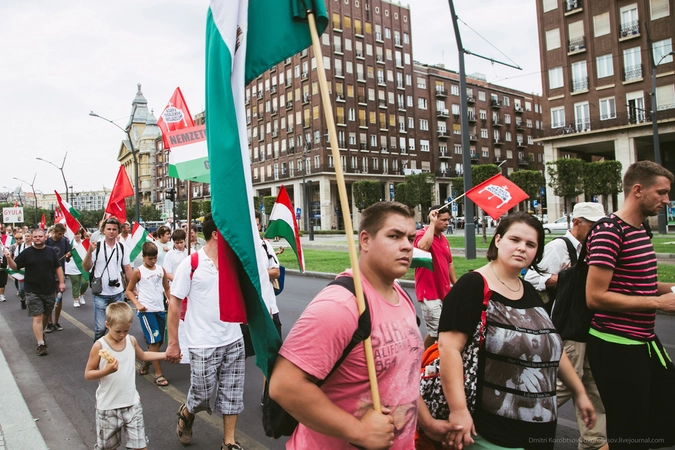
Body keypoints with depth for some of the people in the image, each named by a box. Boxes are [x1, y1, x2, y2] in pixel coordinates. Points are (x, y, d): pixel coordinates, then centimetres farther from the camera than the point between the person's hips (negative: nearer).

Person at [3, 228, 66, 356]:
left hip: (49, 291, 3)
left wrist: (61, 282, 3)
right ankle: (41, 344, -7)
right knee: (37, 318, -7)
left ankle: (41, 332, 41)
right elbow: (15, 267, 0)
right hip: (33, 292, -3)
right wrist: (9, 259, -20)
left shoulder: (51, 251, 5)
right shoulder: (27, 253, -2)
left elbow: (58, 267, 9)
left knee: (46, 315, 16)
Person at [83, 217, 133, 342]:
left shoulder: (122, 247, 4)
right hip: (101, 294, -3)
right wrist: (89, 251, -22)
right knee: (100, 328, 1)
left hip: (118, 293, 3)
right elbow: (86, 268, -8)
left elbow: (127, 269, 9)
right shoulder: (96, 246, -6)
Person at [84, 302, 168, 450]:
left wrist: (166, 354, 13)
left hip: (132, 403, 2)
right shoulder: (99, 346, -13)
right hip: (108, 406, -2)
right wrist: (106, 371, -27)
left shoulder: (131, 340, -1)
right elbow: (88, 374, -9)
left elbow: (142, 356, 19)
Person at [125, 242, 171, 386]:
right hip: (146, 311, -5)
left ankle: (146, 363, 39)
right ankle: (158, 374, 1)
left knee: (158, 341, 13)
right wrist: (137, 304, -11)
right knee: (154, 341, -7)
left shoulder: (161, 270, 7)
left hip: (160, 310, 5)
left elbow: (167, 288, 15)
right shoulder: (138, 272, -5)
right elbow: (129, 290, 2)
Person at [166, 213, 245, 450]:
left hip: (233, 341, 4)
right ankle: (186, 414, 42)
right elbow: (174, 304, -6)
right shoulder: (191, 264, -9)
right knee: (203, 395, 9)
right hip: (203, 345, -4)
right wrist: (173, 343, -6)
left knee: (232, 394, 10)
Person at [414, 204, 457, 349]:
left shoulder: (444, 239, 13)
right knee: (436, 331, -9)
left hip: (443, 291, 9)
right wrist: (432, 223, -26)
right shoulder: (421, 234, -12)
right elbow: (423, 246, -37)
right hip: (429, 292, -9)